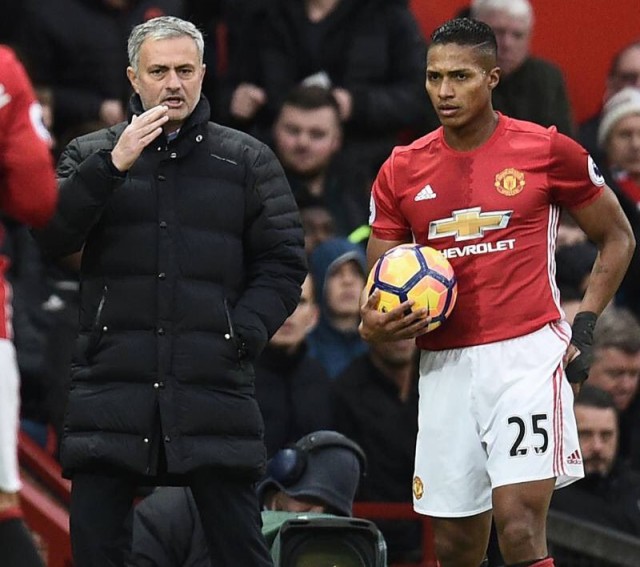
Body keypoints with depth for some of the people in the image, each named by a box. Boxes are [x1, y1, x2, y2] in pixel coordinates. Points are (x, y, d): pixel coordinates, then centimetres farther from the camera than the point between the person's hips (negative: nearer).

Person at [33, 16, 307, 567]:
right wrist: (112, 165, -14)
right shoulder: (91, 154, 12)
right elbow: (51, 236, -4)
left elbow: (283, 262, 9)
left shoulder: (248, 160, 11)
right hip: (111, 384, 1)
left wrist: (241, 334, -5)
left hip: (214, 387, -1)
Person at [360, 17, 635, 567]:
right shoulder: (402, 170, 7)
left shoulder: (547, 150, -3)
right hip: (445, 366, 4)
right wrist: (375, 325, -10)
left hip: (527, 356, -4)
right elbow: (378, 287, 13)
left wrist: (583, 328, -1)